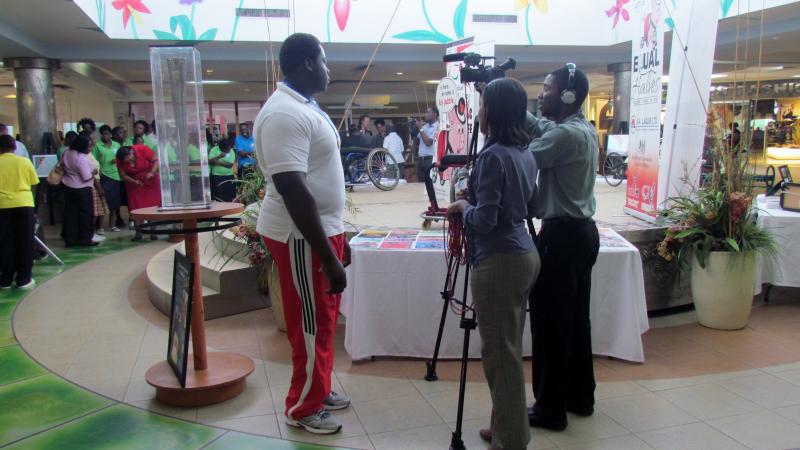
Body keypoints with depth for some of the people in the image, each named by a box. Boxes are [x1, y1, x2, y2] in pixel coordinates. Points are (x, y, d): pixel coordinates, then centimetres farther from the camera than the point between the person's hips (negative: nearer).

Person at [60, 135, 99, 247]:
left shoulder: (67, 153, 3)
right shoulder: (83, 159, -23)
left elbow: (62, 165, 17)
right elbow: (87, 178, -22)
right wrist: (94, 172, -5)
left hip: (67, 187, 8)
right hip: (82, 189, -8)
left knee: (71, 214, 11)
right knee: (86, 214, 3)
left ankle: (70, 239, 15)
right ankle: (85, 239, 7)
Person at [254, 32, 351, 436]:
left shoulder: (306, 107, 12)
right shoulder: (284, 114, -21)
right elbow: (293, 191, -27)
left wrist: (337, 236, 21)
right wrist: (329, 257, -25)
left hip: (322, 229, 10)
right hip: (301, 236, -10)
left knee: (323, 321, 19)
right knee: (311, 325, 3)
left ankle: (318, 391, 35)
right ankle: (303, 408, 21)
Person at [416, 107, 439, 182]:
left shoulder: (437, 127, -9)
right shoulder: (425, 126, 14)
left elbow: (428, 142, -17)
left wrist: (420, 128, -10)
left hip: (431, 159, -8)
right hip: (421, 159, 8)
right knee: (421, 182, 8)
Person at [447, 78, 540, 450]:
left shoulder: (493, 156, -17)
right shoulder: (525, 152, 10)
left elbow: (484, 219, -19)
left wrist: (462, 207, 0)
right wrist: (469, 207, 18)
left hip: (499, 262, -10)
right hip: (525, 255, 10)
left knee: (500, 352, 2)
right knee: (509, 348, 18)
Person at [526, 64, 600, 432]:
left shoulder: (564, 134, -17)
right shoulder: (586, 130, 12)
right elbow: (533, 125, 15)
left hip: (562, 235, -10)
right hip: (584, 231, 10)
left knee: (551, 322, -2)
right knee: (576, 318, 16)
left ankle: (551, 408, 8)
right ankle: (580, 396, 28)